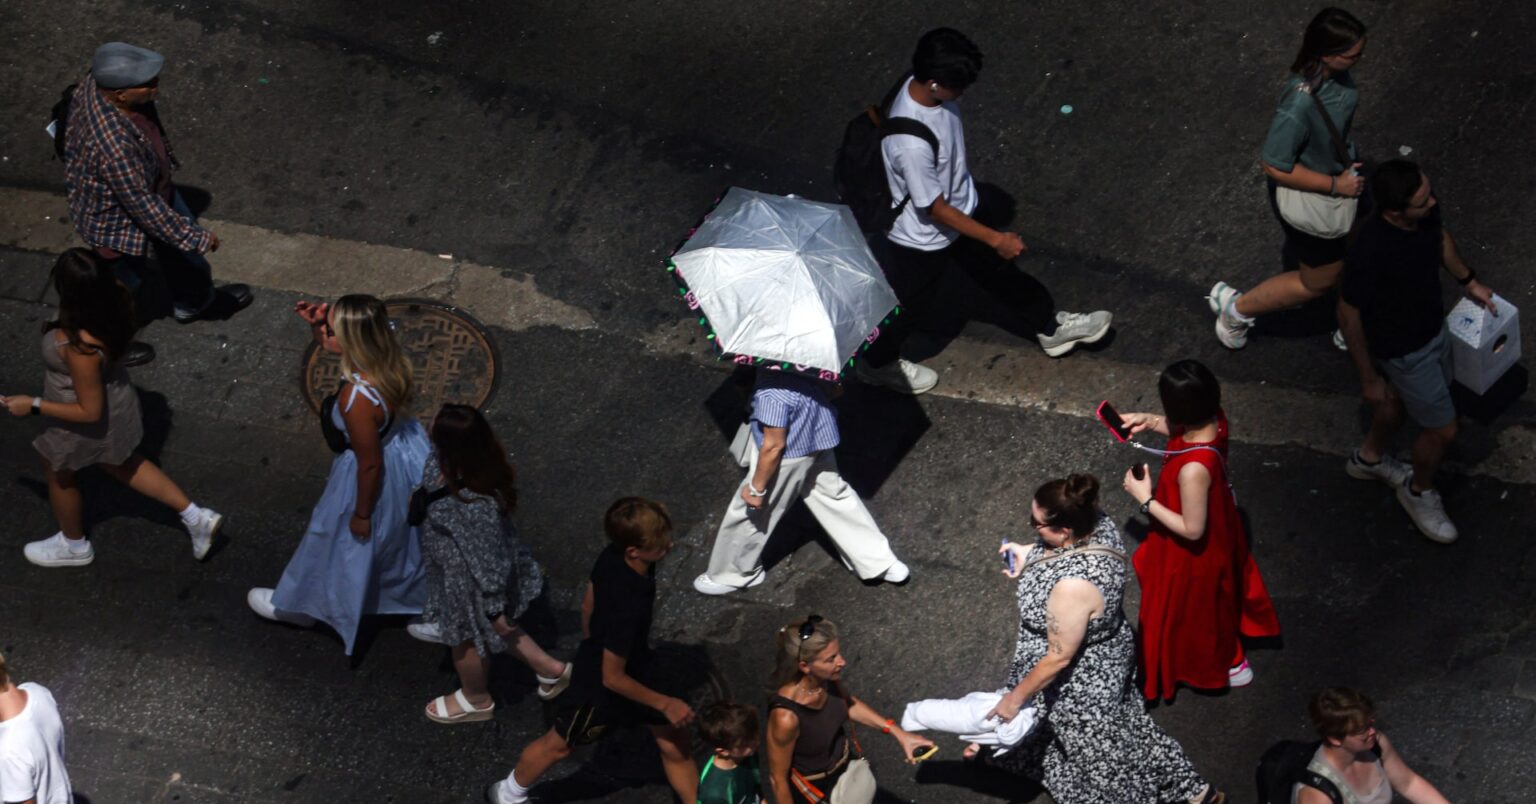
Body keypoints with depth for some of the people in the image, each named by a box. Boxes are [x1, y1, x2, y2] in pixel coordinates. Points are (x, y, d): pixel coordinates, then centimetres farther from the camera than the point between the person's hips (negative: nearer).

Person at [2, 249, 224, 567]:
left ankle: (74, 545, 53)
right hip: (115, 399, 7)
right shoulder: (114, 297, -24)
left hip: (85, 427, -7)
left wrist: (33, 406, -22)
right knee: (122, 464, 33)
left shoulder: (81, 348, -44)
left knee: (60, 476, 26)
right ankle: (196, 516, 39)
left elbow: (90, 412, -30)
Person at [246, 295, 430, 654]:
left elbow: (370, 464, -28)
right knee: (409, 530, 32)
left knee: (344, 542, 21)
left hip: (378, 478, -7)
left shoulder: (357, 399, -41)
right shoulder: (386, 356, -19)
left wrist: (361, 514, -12)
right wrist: (316, 324, -20)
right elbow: (328, 346, 2)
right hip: (406, 450, 7)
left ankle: (297, 604, 48)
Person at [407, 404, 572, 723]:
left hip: (468, 582, -8)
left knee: (467, 639, 23)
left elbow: (486, 559, -29)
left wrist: (494, 608, -16)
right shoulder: (476, 464, -20)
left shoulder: (473, 506, -42)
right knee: (484, 630, 32)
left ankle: (475, 700, 54)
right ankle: (550, 668, 48)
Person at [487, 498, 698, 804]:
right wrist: (665, 704, -22)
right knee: (558, 745, 21)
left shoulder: (613, 556, -21)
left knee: (675, 745, 14)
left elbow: (588, 607, -1)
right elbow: (612, 678, -32)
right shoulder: (627, 607, -44)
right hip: (600, 682, -7)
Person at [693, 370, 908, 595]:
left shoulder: (772, 392, -36)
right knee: (835, 496, 25)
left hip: (788, 457, -7)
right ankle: (880, 562, 35)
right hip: (819, 440, 7)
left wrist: (756, 488, -13)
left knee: (749, 514, 15)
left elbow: (774, 445, -27)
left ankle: (731, 576, 37)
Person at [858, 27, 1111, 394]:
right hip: (924, 238, -7)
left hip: (961, 209, 8)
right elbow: (933, 209, -30)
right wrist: (996, 239, -23)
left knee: (1000, 271, 27)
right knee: (909, 304, 20)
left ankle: (1048, 329, 51)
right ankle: (877, 363, 48)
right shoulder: (911, 143, -44)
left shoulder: (926, 87, -18)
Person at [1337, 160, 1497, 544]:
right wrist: (1369, 378, -15)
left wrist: (1468, 280, 13)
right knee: (1443, 430, 11)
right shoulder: (1371, 252, -41)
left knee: (1402, 398, 32)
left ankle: (1370, 458, 59)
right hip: (1404, 350, -7)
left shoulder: (1425, 210, -21)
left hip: (1432, 326, 7)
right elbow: (1349, 315, -26)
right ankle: (1419, 491, 42)